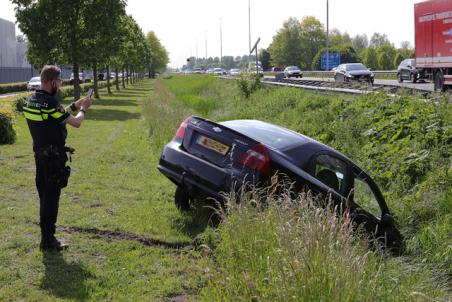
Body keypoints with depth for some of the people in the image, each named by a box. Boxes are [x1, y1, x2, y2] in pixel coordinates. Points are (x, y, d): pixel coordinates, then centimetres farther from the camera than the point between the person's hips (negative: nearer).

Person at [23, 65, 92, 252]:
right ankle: (48, 241, 5)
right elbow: (76, 123, -15)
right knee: (51, 197, -1)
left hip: (40, 155, 9)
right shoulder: (49, 103, -22)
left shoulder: (31, 101, 6)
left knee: (45, 195, 17)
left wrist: (75, 105, 18)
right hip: (53, 158, -9)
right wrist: (83, 109, 3)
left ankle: (46, 236, 27)